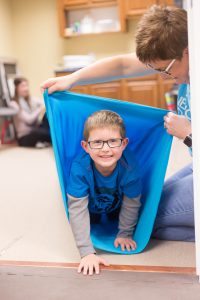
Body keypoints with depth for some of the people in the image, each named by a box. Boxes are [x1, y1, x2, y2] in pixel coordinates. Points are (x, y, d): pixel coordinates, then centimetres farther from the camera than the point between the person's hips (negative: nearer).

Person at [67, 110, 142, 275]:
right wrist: (87, 252, -43)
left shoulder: (130, 167, -40)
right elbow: (77, 209, -41)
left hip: (116, 208, 1)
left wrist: (125, 234, -9)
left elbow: (131, 203, -22)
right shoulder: (80, 168, -44)